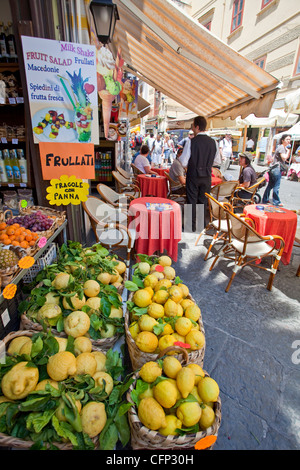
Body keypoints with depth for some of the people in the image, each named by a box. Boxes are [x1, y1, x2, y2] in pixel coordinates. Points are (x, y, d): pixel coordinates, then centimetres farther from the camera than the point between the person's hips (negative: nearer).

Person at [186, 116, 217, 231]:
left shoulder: (192, 141, -13)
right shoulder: (212, 142, 0)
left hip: (193, 175, -4)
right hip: (206, 176, 4)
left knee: (192, 201, 6)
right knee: (203, 201, 14)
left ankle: (191, 225, 13)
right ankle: (202, 224, 24)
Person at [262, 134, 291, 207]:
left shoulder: (283, 147, 20)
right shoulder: (281, 147, -11)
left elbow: (287, 158, 26)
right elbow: (284, 158, -19)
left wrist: (289, 150, 14)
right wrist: (288, 150, -8)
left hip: (273, 169, 10)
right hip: (277, 169, -10)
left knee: (270, 185, 12)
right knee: (276, 186, -4)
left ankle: (265, 200, 18)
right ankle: (276, 202, 3)